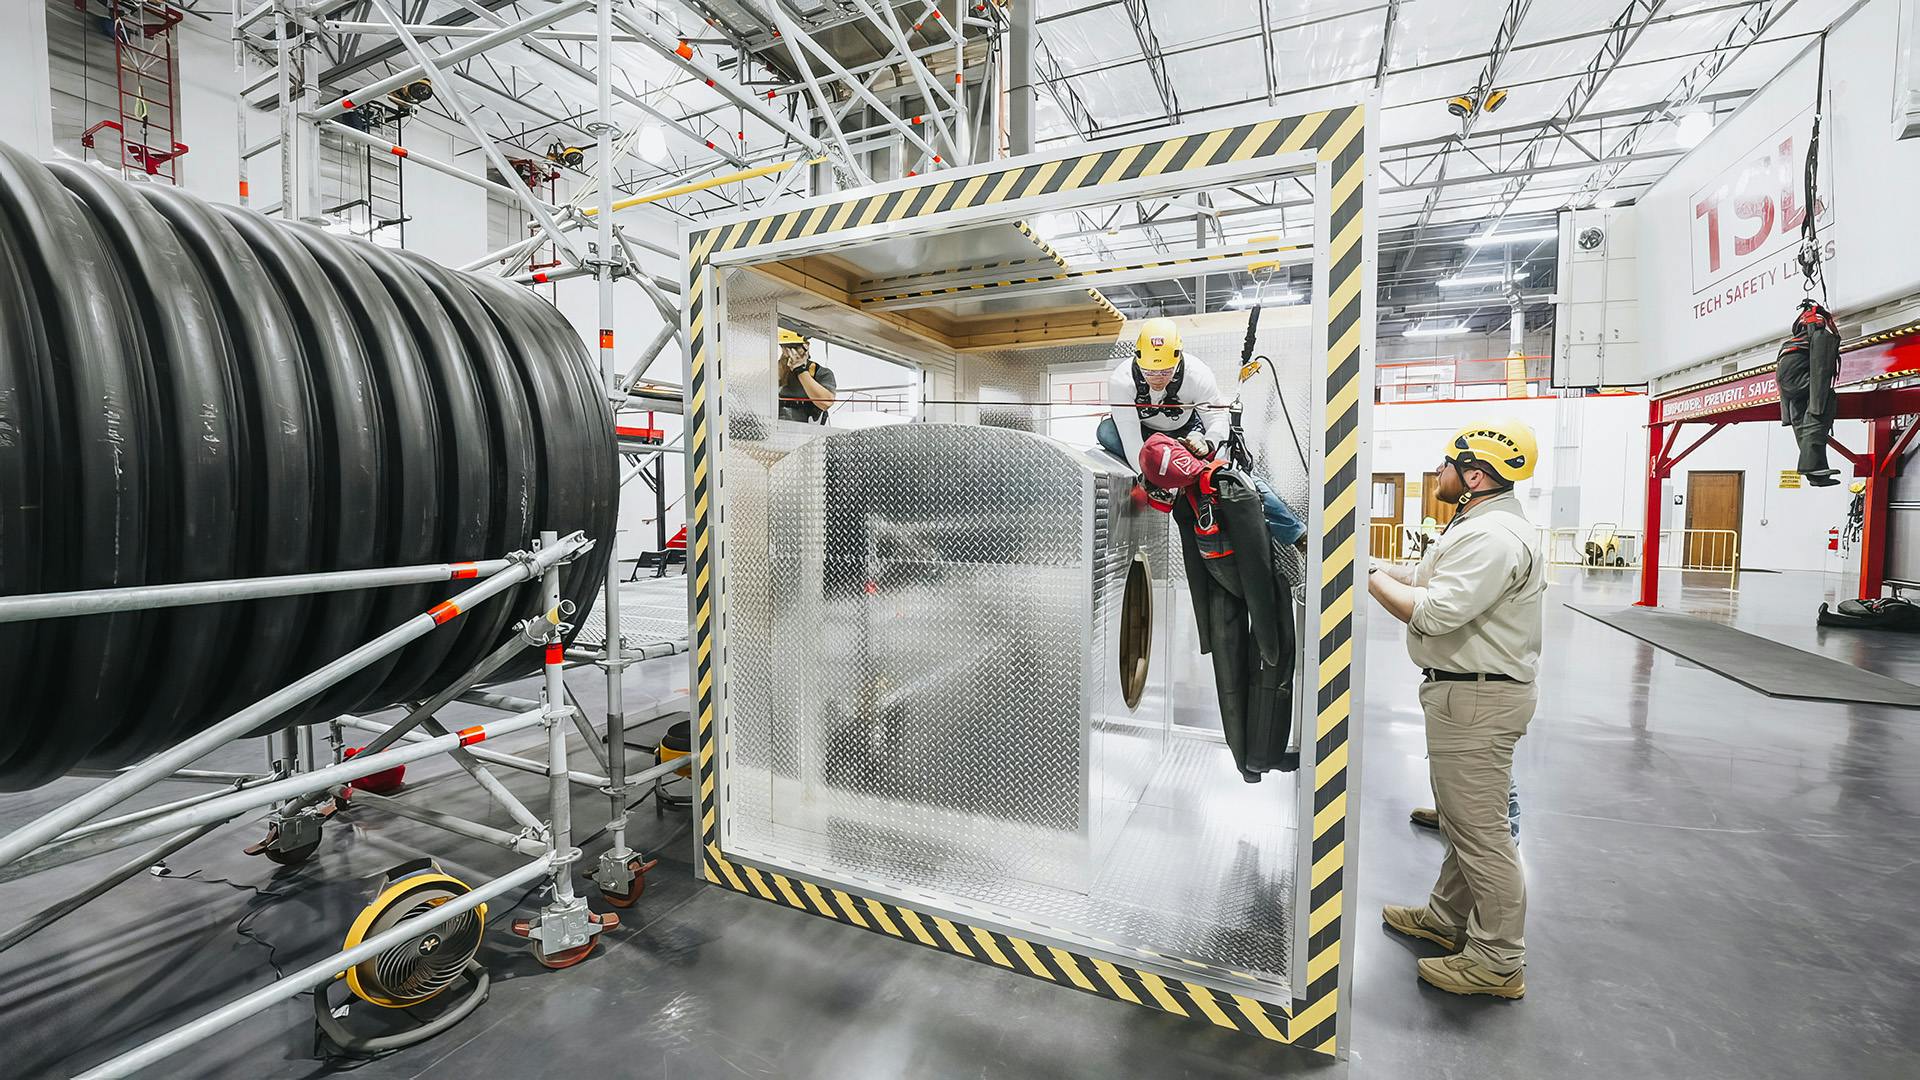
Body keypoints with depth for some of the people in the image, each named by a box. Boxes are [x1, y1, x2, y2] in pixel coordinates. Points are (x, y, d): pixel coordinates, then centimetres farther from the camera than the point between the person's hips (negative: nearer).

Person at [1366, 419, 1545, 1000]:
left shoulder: (1493, 537, -23)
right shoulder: (1478, 525, 14)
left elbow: (1431, 612, -28)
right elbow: (1423, 579, 15)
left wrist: (1372, 577, -15)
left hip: (1477, 698, -11)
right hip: (1467, 690, 11)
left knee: (1480, 829, 0)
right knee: (1462, 816, 21)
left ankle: (1499, 963, 15)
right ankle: (1447, 919, 37)